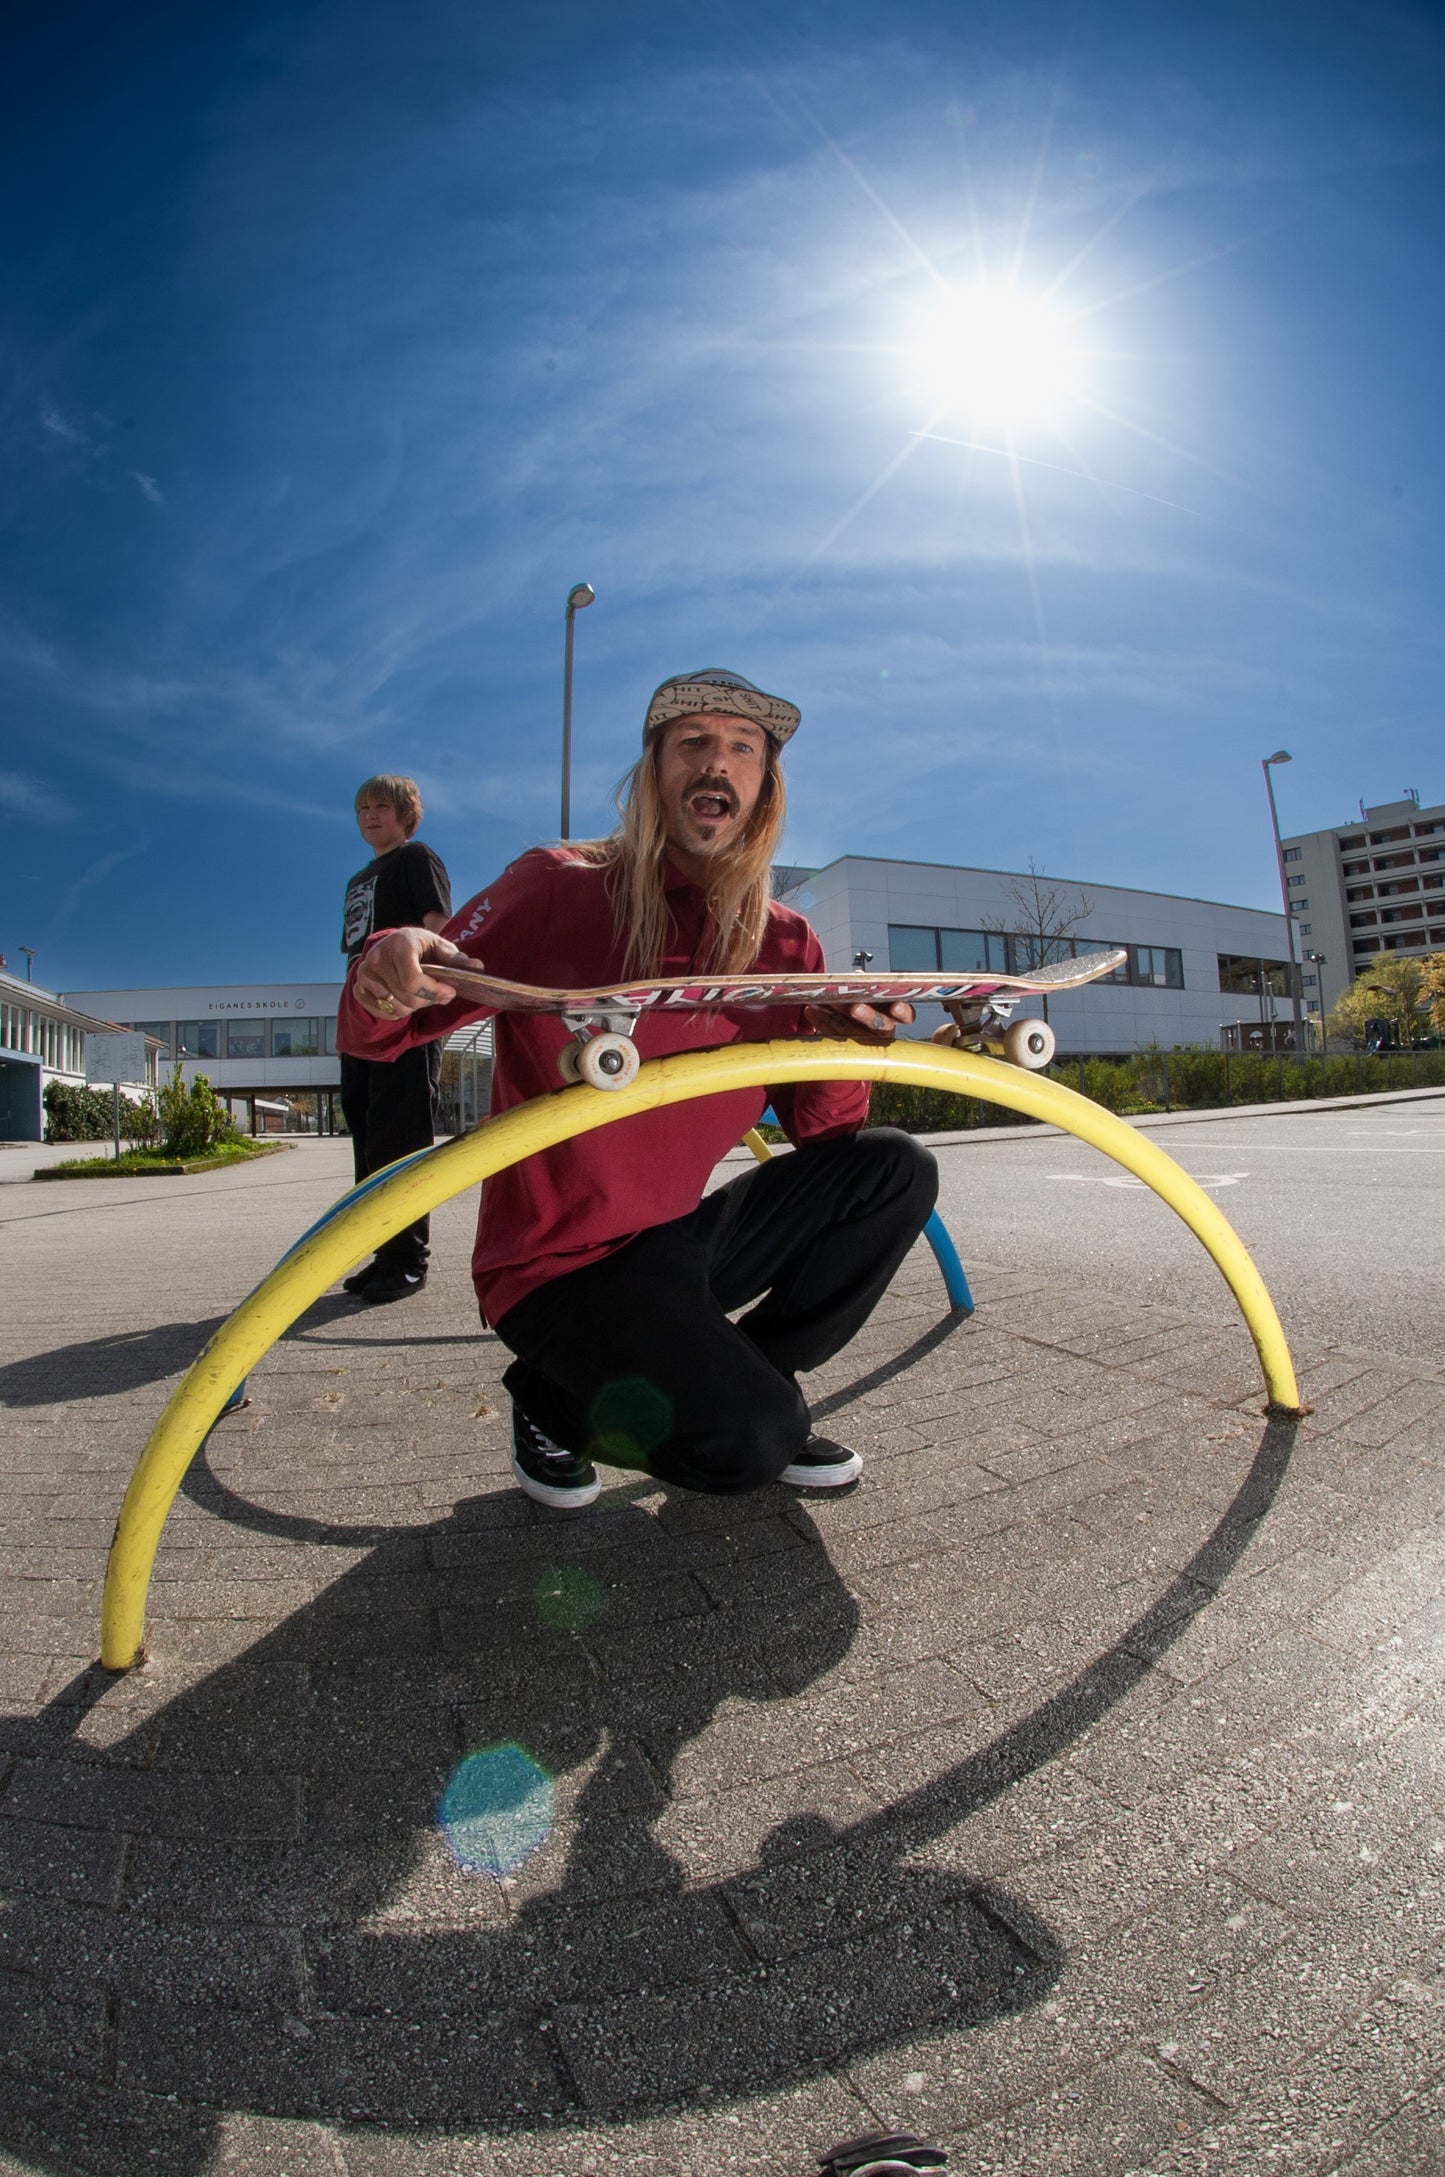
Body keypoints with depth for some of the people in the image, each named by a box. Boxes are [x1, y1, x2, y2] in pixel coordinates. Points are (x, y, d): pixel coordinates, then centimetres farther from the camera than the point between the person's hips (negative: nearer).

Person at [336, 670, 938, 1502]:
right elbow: (373, 1038, -8)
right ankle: (558, 1402, 6)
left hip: (679, 1243, 5)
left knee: (896, 1169, -7)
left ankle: (750, 1384, 7)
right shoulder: (553, 888, -8)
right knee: (751, 1442, -24)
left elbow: (822, 1136, 0)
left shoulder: (787, 945, 3)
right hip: (557, 1268, -5)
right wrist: (384, 981, -32)